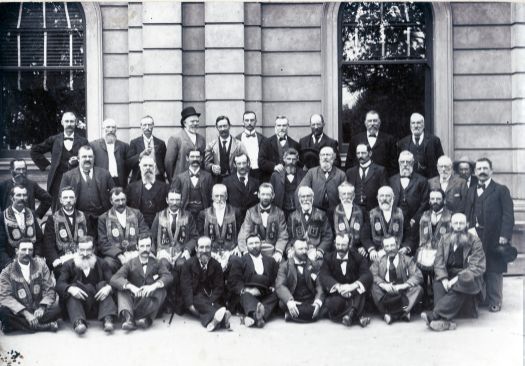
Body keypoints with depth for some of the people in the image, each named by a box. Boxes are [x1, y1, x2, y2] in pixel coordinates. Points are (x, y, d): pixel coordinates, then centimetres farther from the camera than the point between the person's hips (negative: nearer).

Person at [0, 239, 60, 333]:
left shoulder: (40, 265, 3)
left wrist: (42, 307, -19)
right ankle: (46, 326, -30)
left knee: (58, 308, -27)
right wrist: (26, 313, -25)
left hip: (38, 310, 1)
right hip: (20, 313, -1)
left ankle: (18, 325, -22)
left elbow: (49, 289, 1)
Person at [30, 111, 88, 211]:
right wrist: (46, 164, 6)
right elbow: (34, 151, 14)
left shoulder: (83, 141, 7)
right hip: (58, 181, 1)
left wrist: (78, 162, -11)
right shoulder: (54, 140, 9)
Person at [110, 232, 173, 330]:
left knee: (161, 291, -25)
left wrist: (154, 286, -31)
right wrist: (130, 286, -33)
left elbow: (168, 276, -11)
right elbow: (114, 279, -14)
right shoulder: (130, 264, 3)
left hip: (149, 302, 0)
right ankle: (128, 317, -44)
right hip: (134, 299, 0)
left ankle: (147, 318, -38)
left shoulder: (156, 263, 8)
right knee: (122, 289, -23)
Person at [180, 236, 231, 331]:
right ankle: (222, 316, -61)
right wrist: (190, 305, -20)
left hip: (211, 299, 2)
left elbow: (219, 287, 1)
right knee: (201, 302, -34)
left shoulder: (216, 265, 6)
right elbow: (186, 285, -6)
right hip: (195, 298, -2)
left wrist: (210, 303, -17)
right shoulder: (189, 263, 2)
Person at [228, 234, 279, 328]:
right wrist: (244, 290, -14)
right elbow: (233, 281, 4)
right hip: (246, 293, -2)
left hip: (266, 296, 2)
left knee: (276, 295, -28)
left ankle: (252, 317, -49)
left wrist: (273, 288, -4)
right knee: (246, 296, -34)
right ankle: (257, 315, -65)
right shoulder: (239, 261, 15)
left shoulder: (270, 261, 25)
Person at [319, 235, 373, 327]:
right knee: (333, 305, -34)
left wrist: (353, 286, -33)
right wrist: (338, 286, -30)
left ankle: (351, 313, -40)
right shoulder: (328, 258, 6)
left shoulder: (358, 258, 3)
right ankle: (358, 316, -27)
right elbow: (323, 276, -10)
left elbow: (367, 275, -14)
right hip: (336, 294, 0)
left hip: (354, 293, 0)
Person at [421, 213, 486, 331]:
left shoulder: (474, 241, -3)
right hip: (449, 274, 4)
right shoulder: (444, 240, 9)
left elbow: (477, 267, -11)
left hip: (468, 276, -3)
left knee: (460, 286, -37)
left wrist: (458, 278, -22)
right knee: (438, 284, -29)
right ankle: (445, 320, -43)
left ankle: (434, 315, -42)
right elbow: (439, 262, 2)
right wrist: (444, 278, -19)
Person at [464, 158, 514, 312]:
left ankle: (495, 302, 7)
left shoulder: (501, 190, 0)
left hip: (494, 238, -4)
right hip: (475, 236, 4)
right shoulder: (471, 191, 16)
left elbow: (508, 214, -7)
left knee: (494, 271, -1)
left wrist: (505, 235, -15)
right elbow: (468, 214, 13)